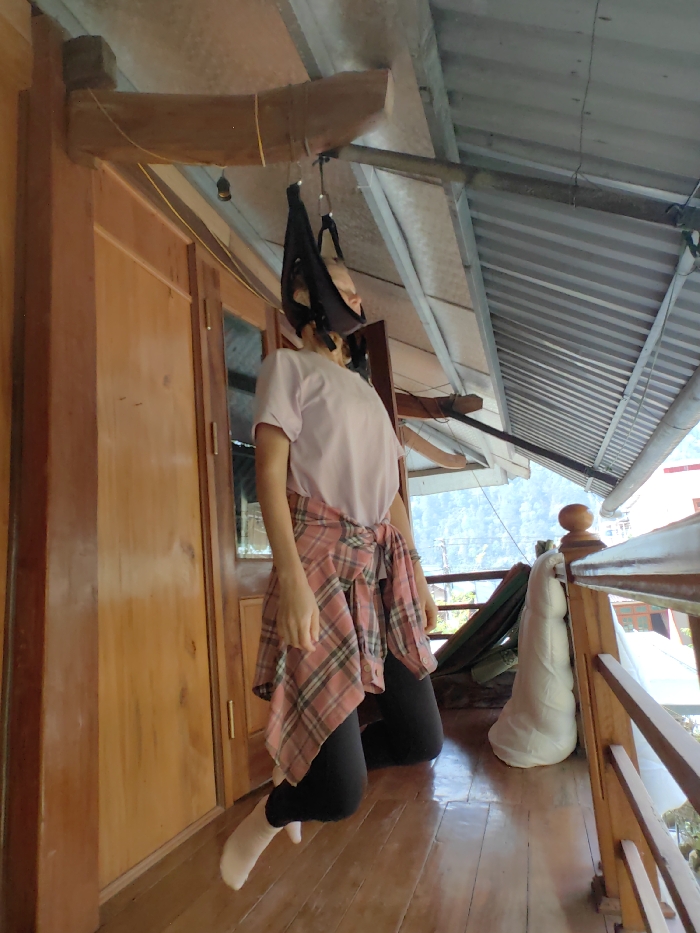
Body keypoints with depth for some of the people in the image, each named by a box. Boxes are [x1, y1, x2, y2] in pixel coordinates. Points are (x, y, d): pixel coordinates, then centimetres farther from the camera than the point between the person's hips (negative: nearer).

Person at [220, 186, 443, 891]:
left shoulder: (366, 390, 24)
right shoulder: (288, 366, 3)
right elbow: (269, 470, -10)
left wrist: (418, 577, 16)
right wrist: (292, 578, -21)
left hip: (384, 570, 8)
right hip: (322, 564, -8)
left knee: (420, 740, 8)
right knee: (341, 795, -8)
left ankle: (306, 774, 33)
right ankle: (268, 815, 26)